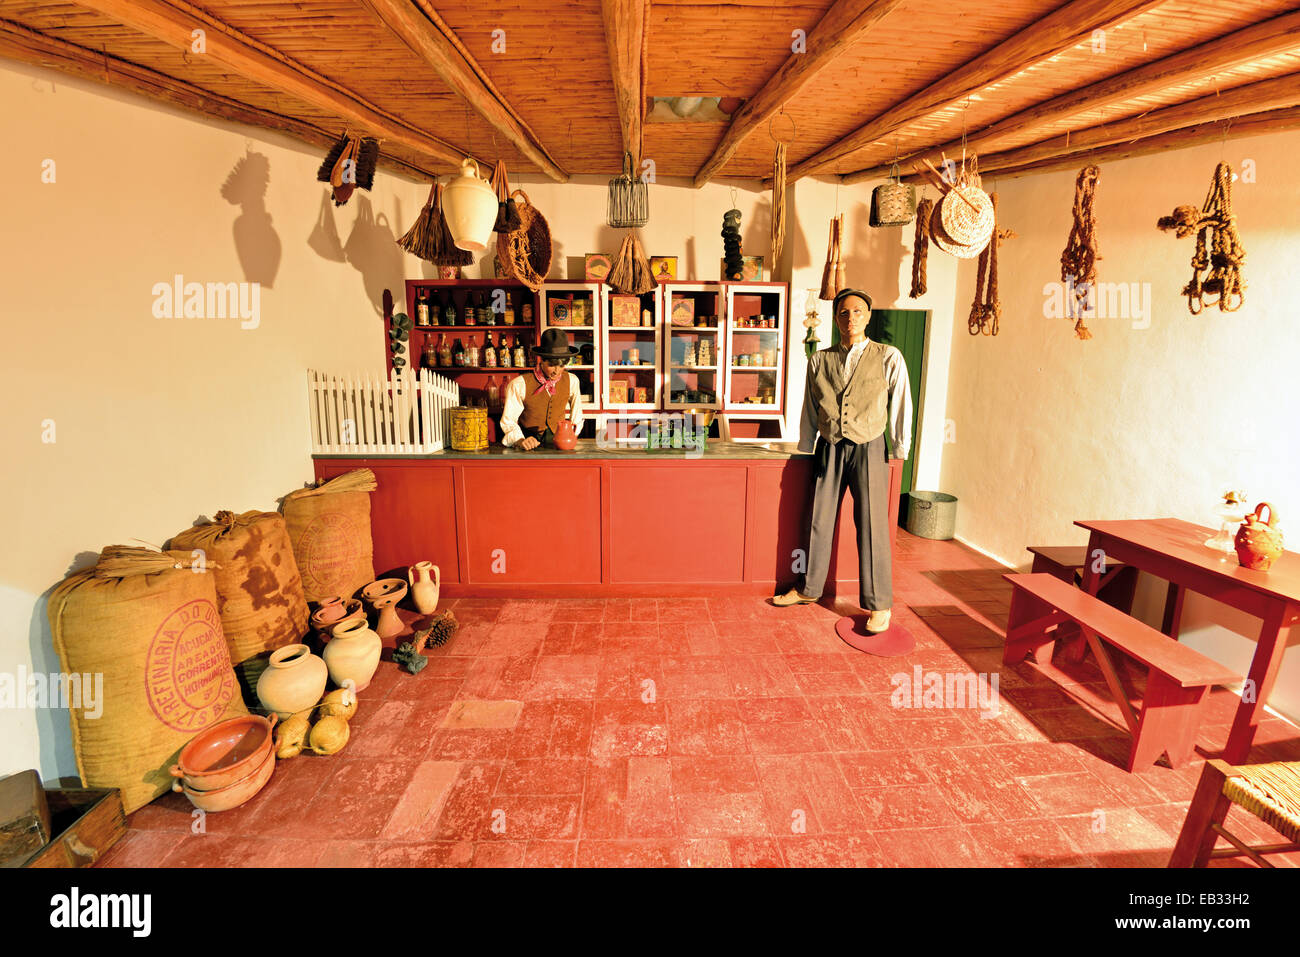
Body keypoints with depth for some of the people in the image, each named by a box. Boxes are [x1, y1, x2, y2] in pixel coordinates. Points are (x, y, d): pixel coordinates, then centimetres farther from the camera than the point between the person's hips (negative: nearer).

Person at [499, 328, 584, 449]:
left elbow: (577, 416, 17)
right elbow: (508, 421, -4)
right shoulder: (519, 385, -8)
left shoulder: (571, 381, 2)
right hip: (530, 446, -2)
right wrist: (520, 440, -21)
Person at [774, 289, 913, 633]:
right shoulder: (819, 360, 5)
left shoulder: (889, 357, -3)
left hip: (868, 450, -3)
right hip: (829, 450, 3)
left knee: (871, 526, 0)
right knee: (819, 521, 11)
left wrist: (900, 450, 3)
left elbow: (901, 405, 1)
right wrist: (806, 449, 14)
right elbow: (810, 410, 12)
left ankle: (879, 604, 13)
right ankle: (808, 589, 28)